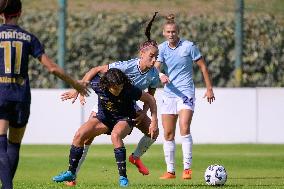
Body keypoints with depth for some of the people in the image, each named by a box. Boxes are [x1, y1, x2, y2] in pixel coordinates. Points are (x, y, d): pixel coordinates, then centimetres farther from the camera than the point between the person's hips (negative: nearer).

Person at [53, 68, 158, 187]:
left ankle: (123, 177, -31)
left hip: (124, 119, -4)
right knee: (79, 135, -13)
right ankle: (71, 173, 5)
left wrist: (154, 121, -23)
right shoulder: (98, 85, -23)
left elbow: (150, 99, -19)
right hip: (104, 117, 4)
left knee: (115, 135, -37)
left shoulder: (129, 90, -31)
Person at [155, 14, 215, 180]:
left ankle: (187, 168, -15)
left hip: (186, 93, -4)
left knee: (184, 128, -20)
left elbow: (203, 66, 2)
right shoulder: (162, 48, 4)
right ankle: (170, 170, 11)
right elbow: (156, 67, -9)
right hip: (169, 95, 4)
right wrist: (161, 75, -32)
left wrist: (209, 88, 2)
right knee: (168, 134, 3)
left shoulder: (189, 46, -5)